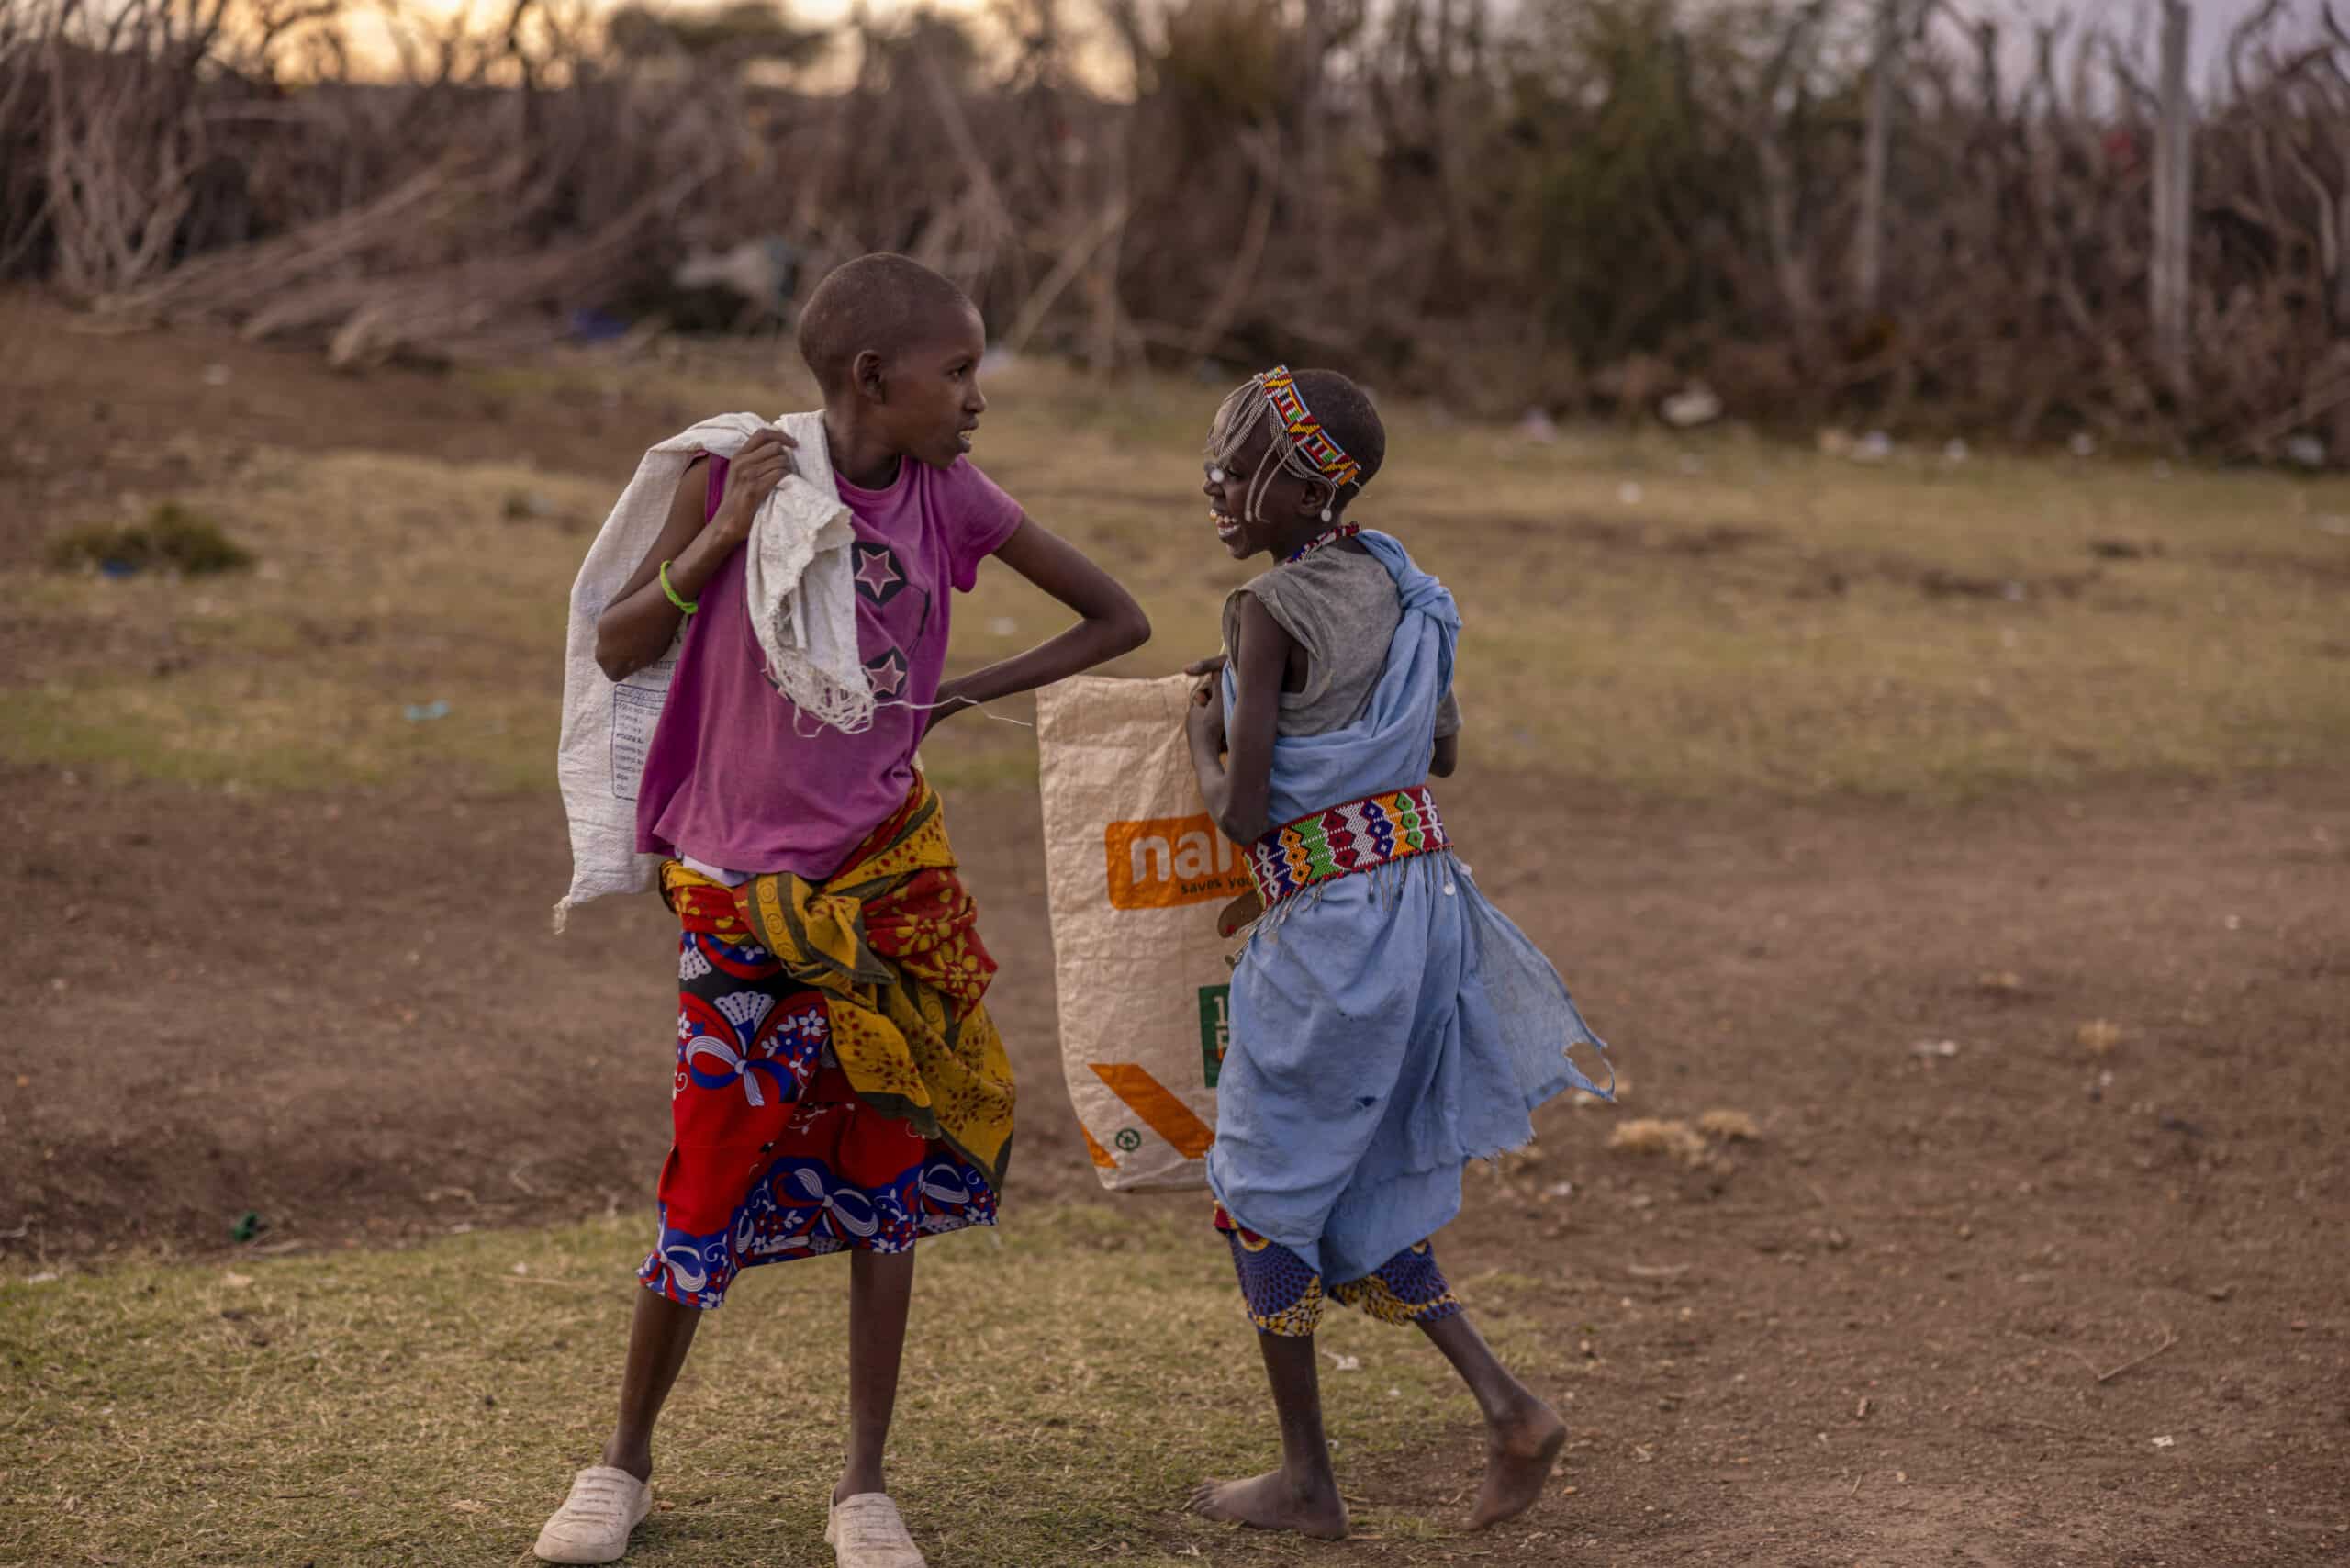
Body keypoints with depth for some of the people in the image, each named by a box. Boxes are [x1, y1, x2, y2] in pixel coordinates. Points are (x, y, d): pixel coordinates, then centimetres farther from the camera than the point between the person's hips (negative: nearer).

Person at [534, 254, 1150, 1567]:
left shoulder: (950, 496, -3)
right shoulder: (741, 469, -10)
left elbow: (1120, 620, 5)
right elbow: (620, 650, -7)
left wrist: (970, 692, -4)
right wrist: (724, 534, -20)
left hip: (886, 881, 3)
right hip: (741, 892, -2)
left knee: (884, 1176, 5)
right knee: (714, 1182, 1)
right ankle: (625, 1461, 22)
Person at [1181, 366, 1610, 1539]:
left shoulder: (1267, 612, -15)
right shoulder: (1392, 585, 8)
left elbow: (1240, 813, -18)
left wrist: (1202, 730, 3)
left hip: (1326, 922, -8)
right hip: (1422, 902, 8)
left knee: (1264, 1188, 9)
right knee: (1353, 1190, 19)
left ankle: (1306, 1479, 14)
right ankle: (1505, 1407, 6)